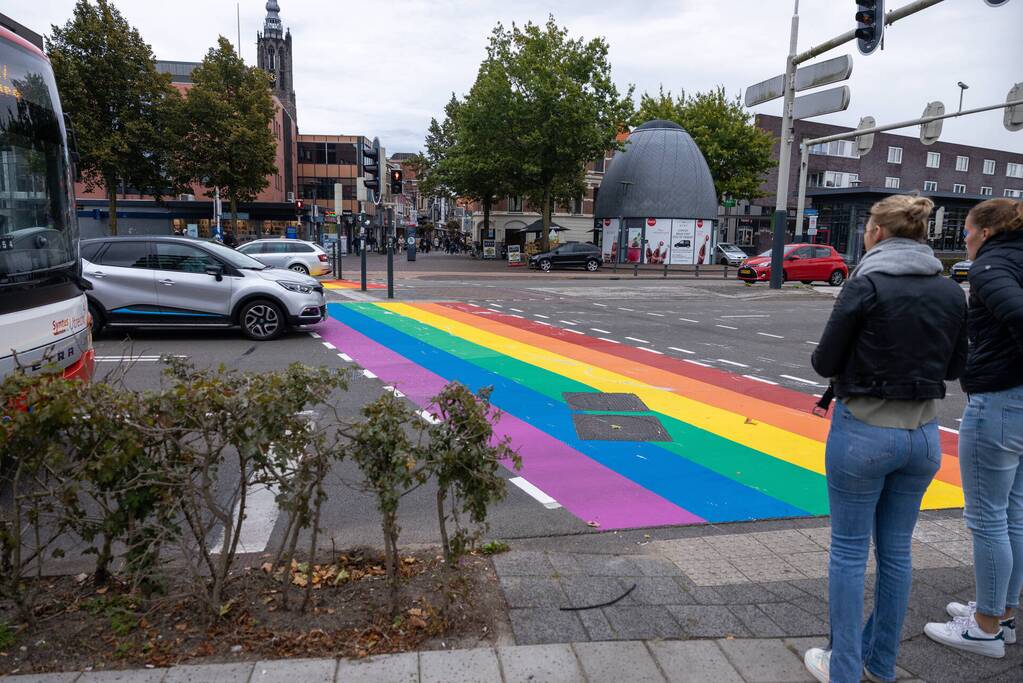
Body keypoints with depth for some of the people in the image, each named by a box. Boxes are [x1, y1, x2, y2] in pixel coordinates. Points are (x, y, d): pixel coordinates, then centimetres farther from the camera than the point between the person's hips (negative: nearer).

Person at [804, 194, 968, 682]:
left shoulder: (866, 285, -14)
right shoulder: (951, 293, 2)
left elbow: (825, 362, -11)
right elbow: (954, 366, 12)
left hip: (863, 431, -5)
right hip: (922, 434, 5)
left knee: (849, 551, 7)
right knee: (896, 550, 17)